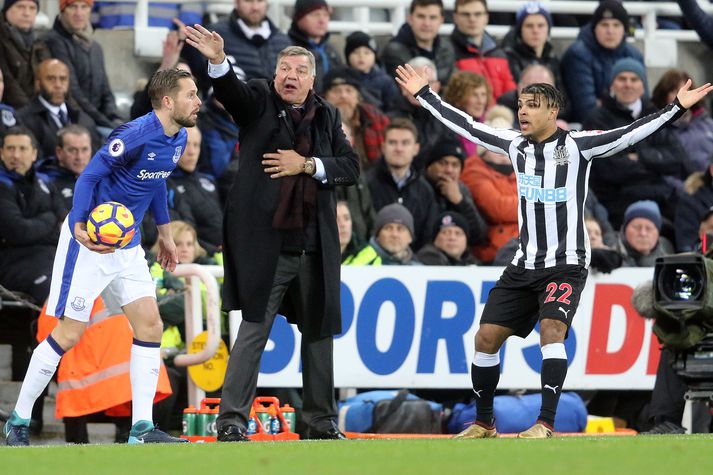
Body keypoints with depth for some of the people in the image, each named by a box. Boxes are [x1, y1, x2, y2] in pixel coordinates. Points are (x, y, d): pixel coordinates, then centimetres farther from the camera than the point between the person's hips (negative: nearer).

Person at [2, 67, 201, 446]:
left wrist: (164, 232, 26)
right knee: (69, 334, -5)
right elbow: (89, 176, -20)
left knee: (149, 326, -2)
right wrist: (80, 227, -32)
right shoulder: (136, 134, -21)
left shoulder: (179, 139, 5)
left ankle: (142, 428, -1)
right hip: (90, 243, -8)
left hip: (127, 247, 8)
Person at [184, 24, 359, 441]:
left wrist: (307, 165, -11)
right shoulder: (259, 102, 1)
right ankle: (232, 420, -5)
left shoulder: (327, 116, 10)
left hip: (316, 246, 4)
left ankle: (320, 420, 23)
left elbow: (351, 168, 4)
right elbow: (230, 91, -19)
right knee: (254, 330, -8)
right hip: (266, 242, -4)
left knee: (319, 332, 12)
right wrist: (218, 61, -39)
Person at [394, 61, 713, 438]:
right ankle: (484, 424, 17)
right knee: (487, 336, 2)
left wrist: (677, 107, -28)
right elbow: (465, 126, 14)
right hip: (524, 265, 6)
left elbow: (632, 133, -18)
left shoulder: (577, 146, -10)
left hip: (566, 265, -6)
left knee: (551, 327, -27)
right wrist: (424, 94, 18)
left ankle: (546, 425, -28)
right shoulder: (515, 145, 5)